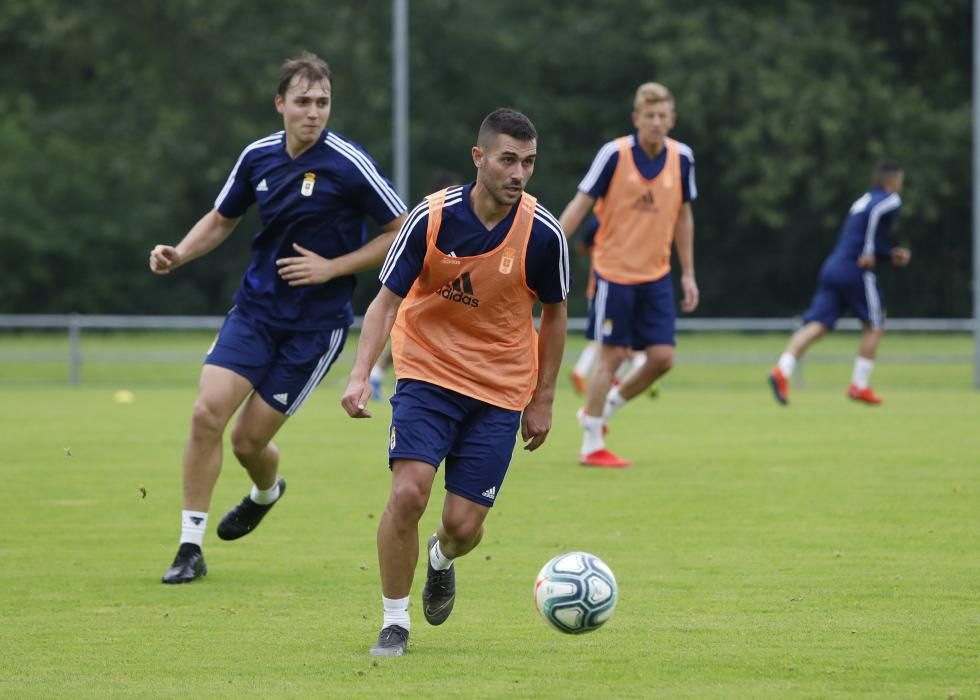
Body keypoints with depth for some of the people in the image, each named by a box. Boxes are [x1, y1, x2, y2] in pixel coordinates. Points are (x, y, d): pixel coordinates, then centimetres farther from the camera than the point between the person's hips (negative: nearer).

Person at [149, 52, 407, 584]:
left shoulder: (349, 164, -15)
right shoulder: (259, 157, 0)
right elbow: (222, 219, 16)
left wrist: (332, 267, -15)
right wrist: (178, 255, -2)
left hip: (317, 321, -4)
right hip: (255, 306, 4)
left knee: (249, 440, -1)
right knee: (207, 412, -14)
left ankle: (266, 492, 38)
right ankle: (190, 549, -3)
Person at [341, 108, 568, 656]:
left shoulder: (543, 232, -11)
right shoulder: (432, 218, -14)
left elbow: (554, 313, 5)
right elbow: (387, 300, -7)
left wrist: (543, 400, 6)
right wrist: (361, 376, -21)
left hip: (502, 390, 1)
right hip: (427, 374, -1)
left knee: (464, 525, -3)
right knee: (408, 494, -20)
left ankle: (441, 561, 36)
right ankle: (395, 622, -1)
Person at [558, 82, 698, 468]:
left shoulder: (681, 158, 0)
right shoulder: (614, 154, -12)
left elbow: (683, 216, 11)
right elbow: (580, 204, -9)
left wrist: (688, 274, 11)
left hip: (656, 276, 4)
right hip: (614, 272, -4)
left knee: (662, 357, -2)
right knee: (612, 355, -3)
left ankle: (604, 409, 22)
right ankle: (592, 445, 9)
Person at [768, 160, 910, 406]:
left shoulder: (862, 201, 26)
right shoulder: (890, 201, 0)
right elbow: (875, 213, -22)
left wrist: (891, 256, 27)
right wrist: (871, 253, -16)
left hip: (832, 266, 7)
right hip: (855, 273, -7)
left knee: (817, 325, -4)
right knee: (875, 326, 11)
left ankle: (782, 370, -24)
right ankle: (859, 385, 12)